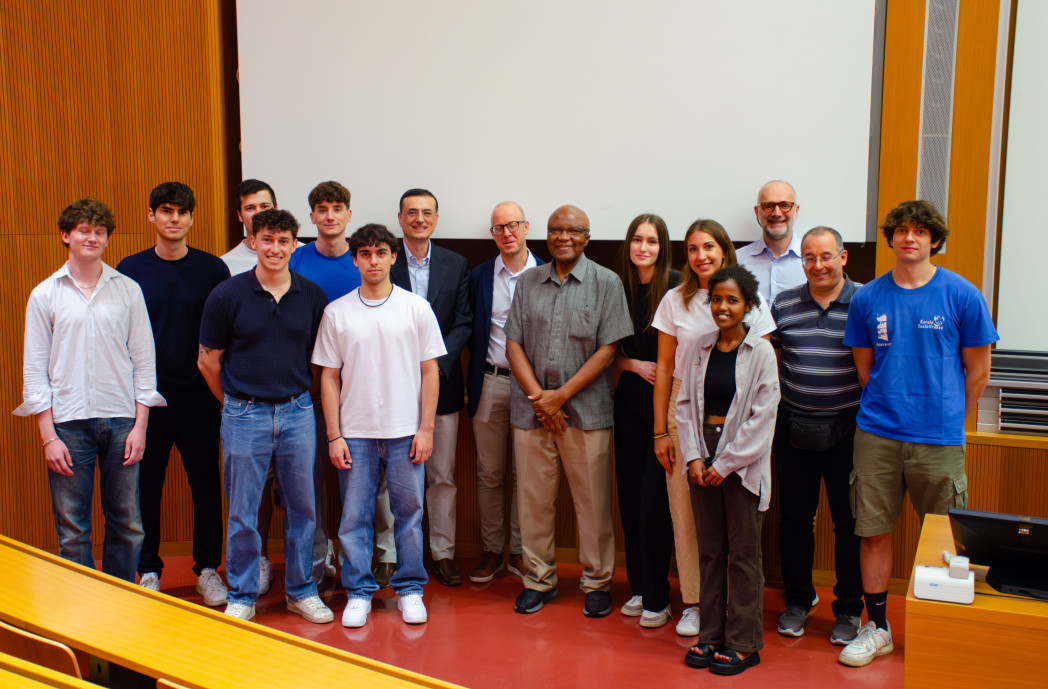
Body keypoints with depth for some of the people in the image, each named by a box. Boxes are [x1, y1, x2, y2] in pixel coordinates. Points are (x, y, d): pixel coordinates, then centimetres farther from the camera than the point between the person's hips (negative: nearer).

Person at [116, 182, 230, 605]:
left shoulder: (212, 268, 2)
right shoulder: (130, 269, 3)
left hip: (198, 395, 0)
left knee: (206, 482, 6)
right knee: (146, 483, 7)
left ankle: (208, 568, 19)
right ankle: (148, 571, 21)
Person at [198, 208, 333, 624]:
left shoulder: (312, 296, 2)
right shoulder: (228, 295, -5)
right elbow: (208, 360, 2)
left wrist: (298, 396, 10)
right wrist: (235, 402, 8)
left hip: (298, 412, 2)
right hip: (245, 416, -2)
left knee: (302, 506, 10)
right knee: (243, 512, 6)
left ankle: (301, 590, 26)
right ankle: (241, 597, 22)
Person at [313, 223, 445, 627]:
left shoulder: (416, 308, 1)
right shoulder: (336, 313, 3)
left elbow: (429, 372, 2)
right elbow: (329, 377, 4)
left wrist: (426, 429, -3)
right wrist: (334, 436, -1)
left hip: (405, 431, 0)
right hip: (355, 433, 1)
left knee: (409, 512, 6)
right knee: (354, 516, 6)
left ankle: (410, 588, 21)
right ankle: (359, 592, 20)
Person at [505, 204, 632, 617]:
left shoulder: (606, 283, 1)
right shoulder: (528, 282, 11)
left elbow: (607, 350, -5)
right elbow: (514, 343, 6)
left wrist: (561, 396, -11)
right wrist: (538, 396, -8)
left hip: (586, 409, -3)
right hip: (532, 408, 3)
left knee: (593, 501, 2)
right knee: (533, 498, 7)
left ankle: (597, 582, 18)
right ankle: (539, 580, 23)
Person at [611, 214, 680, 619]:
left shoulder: (676, 287, -8)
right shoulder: (619, 290, 6)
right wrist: (636, 365, -6)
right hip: (630, 402, 5)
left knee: (654, 499, -5)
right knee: (630, 495, 10)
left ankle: (656, 596, 10)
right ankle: (637, 587, 24)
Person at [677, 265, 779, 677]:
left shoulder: (760, 352, -5)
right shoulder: (701, 349, 7)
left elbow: (762, 416, -9)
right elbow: (685, 403, 8)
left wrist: (726, 464, -11)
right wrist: (694, 456, -4)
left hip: (743, 463, -4)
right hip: (703, 460, 4)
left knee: (743, 552, 3)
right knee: (709, 550, 10)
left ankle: (743, 643, 14)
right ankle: (711, 635, 22)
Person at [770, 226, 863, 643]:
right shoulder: (783, 305, 4)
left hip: (847, 429, -2)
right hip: (793, 427, 3)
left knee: (849, 521, 7)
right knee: (794, 517, 11)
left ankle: (848, 609, 22)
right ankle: (797, 601, 28)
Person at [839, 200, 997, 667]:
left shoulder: (962, 295, -1)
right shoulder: (867, 299, 4)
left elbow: (978, 371, 5)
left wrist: (948, 418, 8)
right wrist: (888, 407, 12)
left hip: (938, 438, -1)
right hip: (877, 435, 2)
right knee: (874, 532, 6)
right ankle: (876, 627, 21)